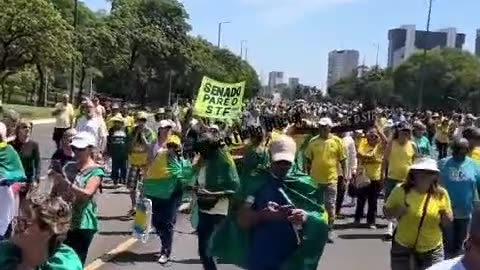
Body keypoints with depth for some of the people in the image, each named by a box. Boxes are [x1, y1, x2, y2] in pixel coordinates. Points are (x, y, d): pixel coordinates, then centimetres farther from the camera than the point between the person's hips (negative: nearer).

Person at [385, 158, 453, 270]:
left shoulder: (440, 194, -7)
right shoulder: (401, 191, -11)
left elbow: (448, 221, 4)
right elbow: (387, 212, -2)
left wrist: (445, 216, -19)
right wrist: (399, 210, -21)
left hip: (433, 251, 1)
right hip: (403, 248, -1)